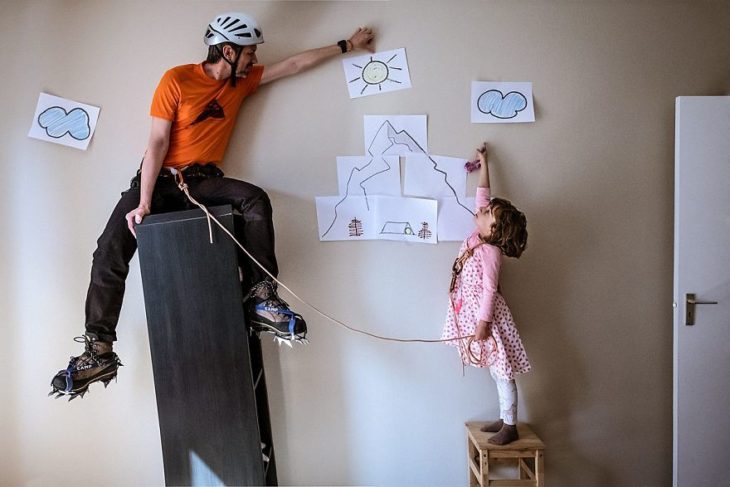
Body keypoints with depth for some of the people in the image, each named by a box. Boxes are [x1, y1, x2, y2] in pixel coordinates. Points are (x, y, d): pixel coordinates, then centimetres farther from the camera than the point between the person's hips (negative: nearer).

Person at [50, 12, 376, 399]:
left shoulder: (242, 81, 8)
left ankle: (261, 298, -25)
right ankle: (98, 351, -5)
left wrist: (348, 45, 12)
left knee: (255, 199, -29)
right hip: (160, 178, -2)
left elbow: (295, 64, 11)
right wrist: (144, 203, -17)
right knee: (111, 251, -14)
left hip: (203, 179, 2)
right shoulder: (177, 79, -6)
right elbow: (157, 143, -10)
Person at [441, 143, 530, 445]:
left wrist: (483, 322, -19)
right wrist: (483, 164, 13)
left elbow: (489, 290, -20)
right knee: (496, 369, 16)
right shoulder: (479, 234, 2)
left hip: (486, 314, -9)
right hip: (472, 311, 9)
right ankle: (505, 418, 27)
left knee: (502, 370, 2)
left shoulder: (490, 251, -20)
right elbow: (482, 194, 10)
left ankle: (510, 426, 12)